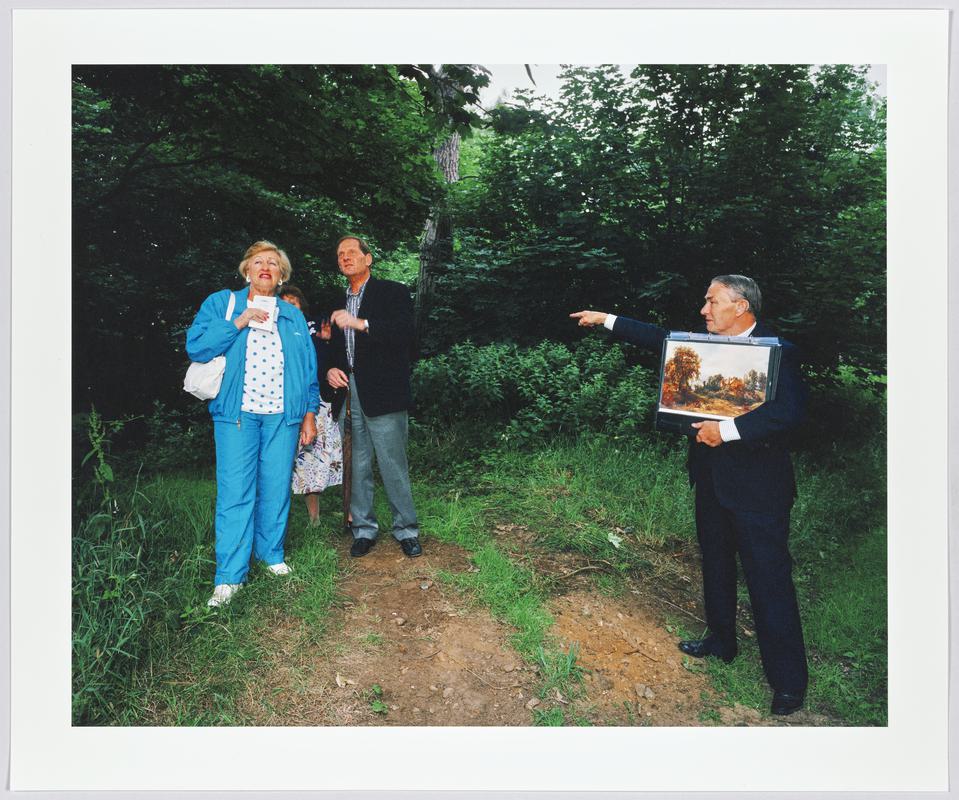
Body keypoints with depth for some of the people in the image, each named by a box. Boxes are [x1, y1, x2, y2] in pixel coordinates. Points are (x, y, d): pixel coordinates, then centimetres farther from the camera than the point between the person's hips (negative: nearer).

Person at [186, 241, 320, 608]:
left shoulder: (293, 316, 15)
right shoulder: (221, 303, 9)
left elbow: (308, 367, 14)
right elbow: (196, 346, -4)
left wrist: (310, 413, 9)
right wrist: (238, 322, -11)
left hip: (282, 414, 2)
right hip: (237, 413, -2)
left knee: (276, 489, 6)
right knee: (235, 492, -5)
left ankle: (271, 553, 25)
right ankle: (229, 575, 3)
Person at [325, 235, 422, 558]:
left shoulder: (393, 292, 2)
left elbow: (405, 332, -15)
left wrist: (361, 323, -24)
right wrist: (330, 369, 4)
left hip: (382, 393, -5)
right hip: (347, 392, 5)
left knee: (393, 465, -1)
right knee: (356, 466, 8)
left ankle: (406, 529, 12)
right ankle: (363, 528, 20)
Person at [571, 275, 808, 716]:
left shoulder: (777, 351, -15)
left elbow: (789, 410, -27)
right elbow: (660, 337, 14)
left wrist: (729, 429, -28)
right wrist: (607, 320, 13)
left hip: (757, 488, -8)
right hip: (712, 481, 8)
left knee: (769, 580, -1)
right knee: (716, 566, 21)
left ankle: (789, 682, 16)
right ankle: (721, 641, 42)